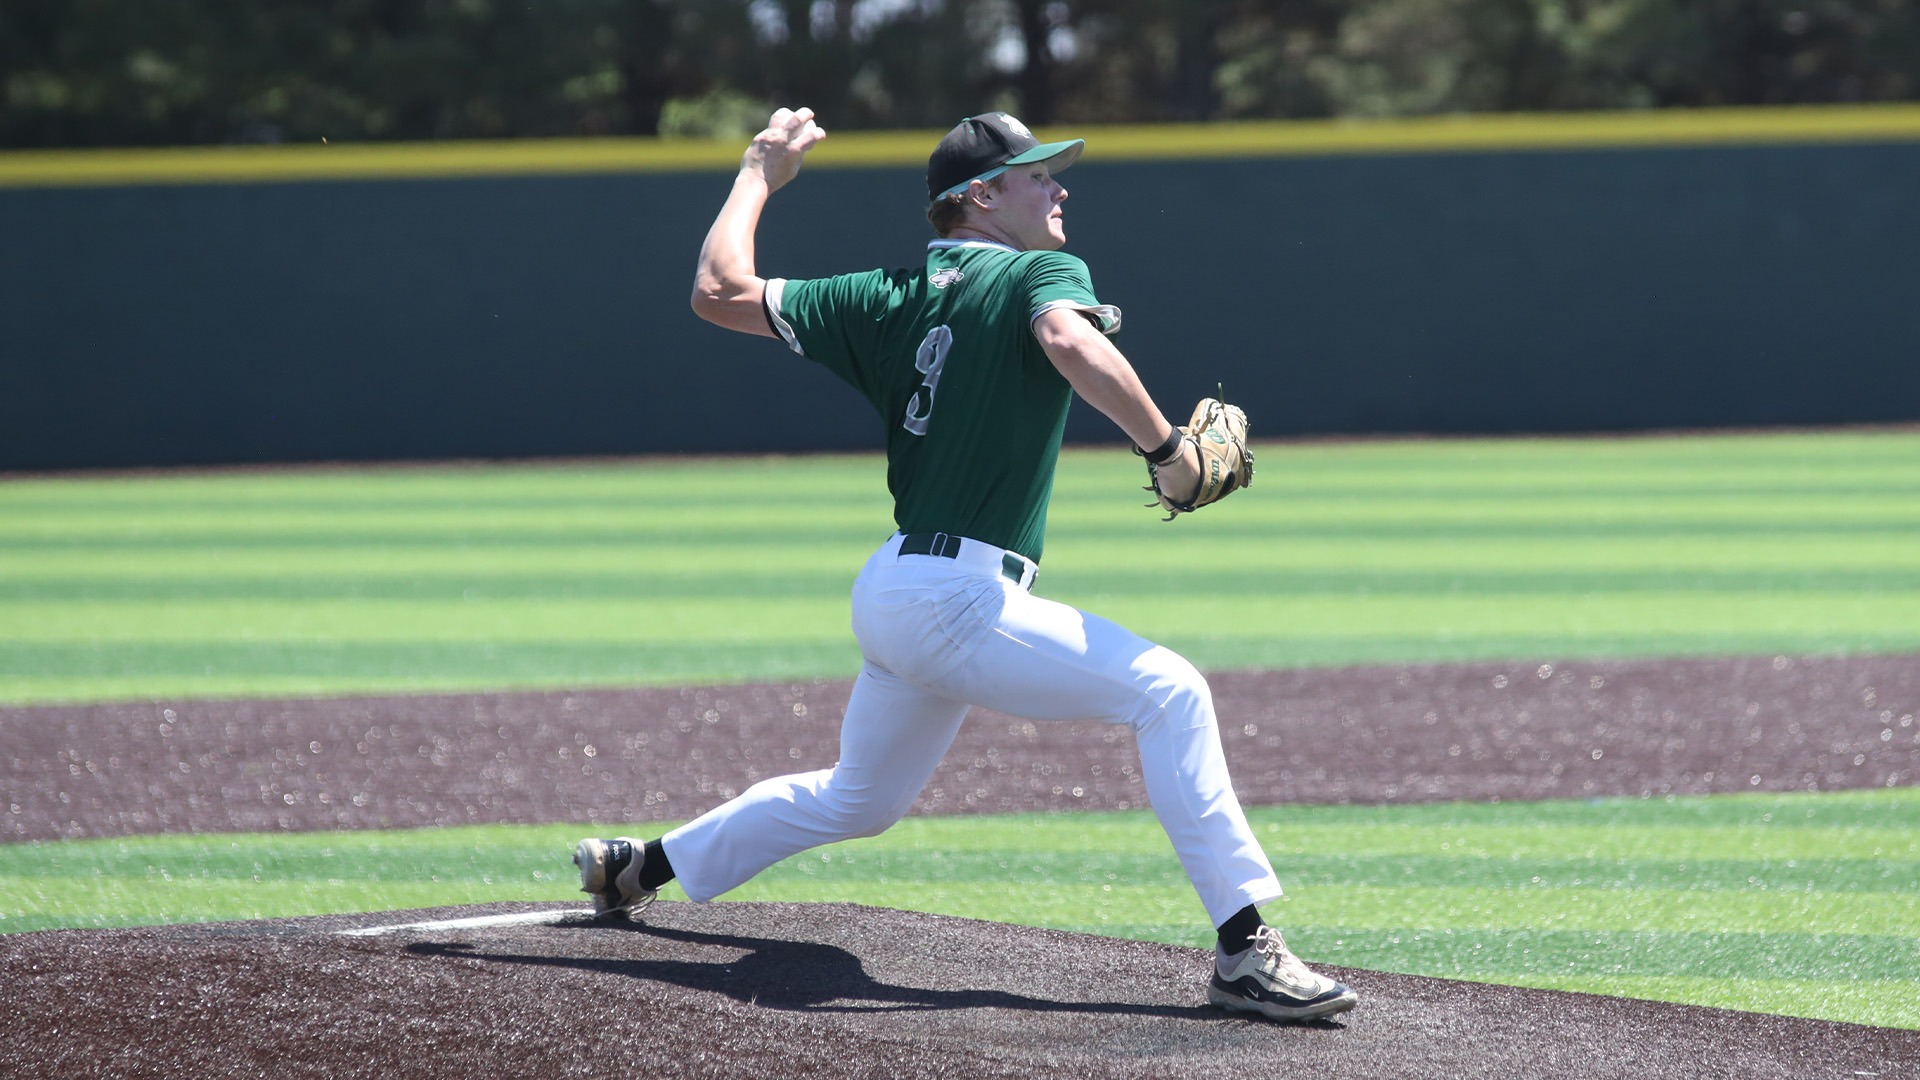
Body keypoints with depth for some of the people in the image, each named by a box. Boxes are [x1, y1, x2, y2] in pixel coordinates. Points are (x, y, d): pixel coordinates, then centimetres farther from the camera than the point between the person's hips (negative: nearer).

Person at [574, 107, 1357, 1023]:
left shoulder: (888, 300, 14)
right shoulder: (1042, 276, -4)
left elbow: (718, 292, 14)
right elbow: (1072, 343, -28)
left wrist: (760, 174, 28)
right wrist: (1168, 447, -22)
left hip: (887, 595, 8)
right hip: (957, 597, -8)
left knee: (857, 801, 29)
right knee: (1166, 689, -15)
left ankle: (638, 867, 40)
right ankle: (1244, 947, -25)